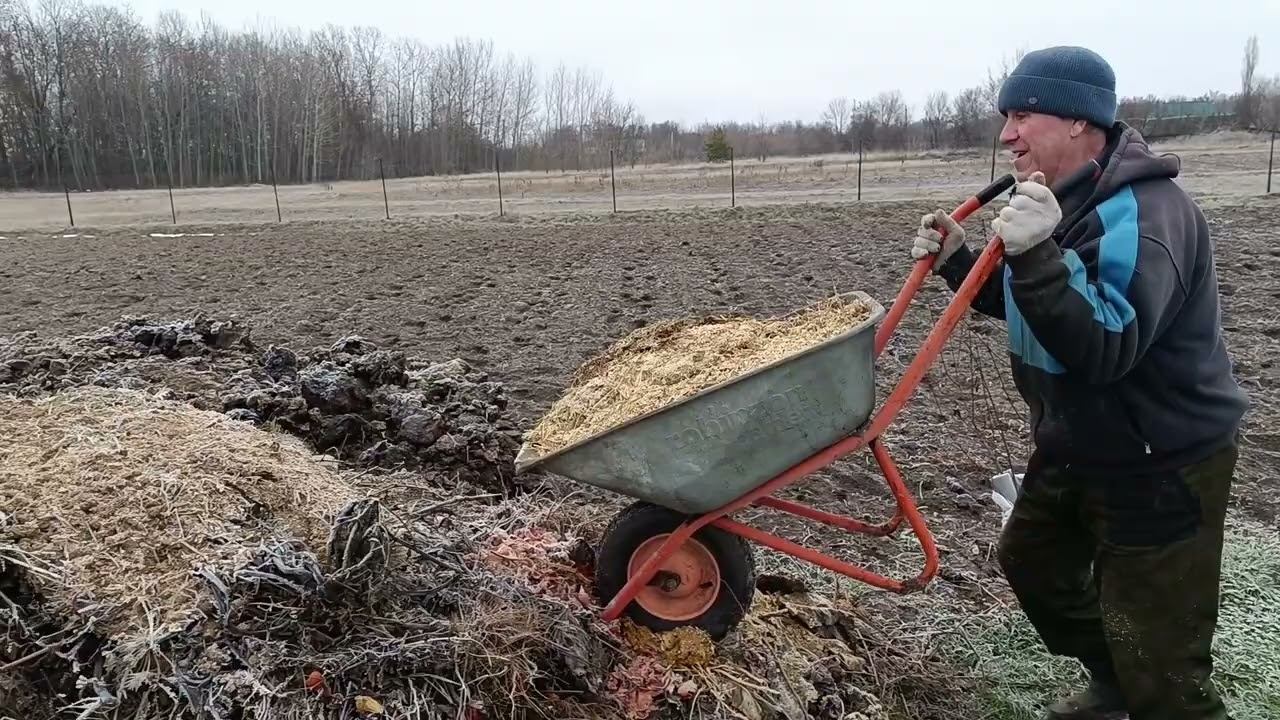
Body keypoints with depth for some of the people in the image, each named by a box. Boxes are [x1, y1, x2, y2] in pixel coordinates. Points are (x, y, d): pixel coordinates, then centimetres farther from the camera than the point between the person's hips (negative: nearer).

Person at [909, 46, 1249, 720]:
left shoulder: (1143, 214, -26)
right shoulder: (1059, 198, 4)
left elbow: (1104, 348, -37)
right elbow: (1018, 305, 15)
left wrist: (1036, 256, -46)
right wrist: (956, 260, -1)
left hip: (1159, 468, -10)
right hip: (1072, 448, 10)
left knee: (1155, 654, -2)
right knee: (1032, 560, 25)